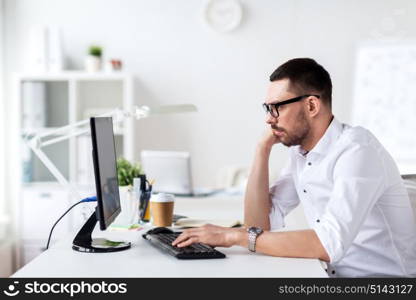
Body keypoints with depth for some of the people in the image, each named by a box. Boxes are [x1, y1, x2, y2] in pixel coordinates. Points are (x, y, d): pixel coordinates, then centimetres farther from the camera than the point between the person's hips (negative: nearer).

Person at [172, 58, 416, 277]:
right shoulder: (300, 151, 5)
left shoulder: (357, 149, -19)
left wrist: (235, 236, -25)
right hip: (336, 275, 6)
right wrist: (263, 149, -3)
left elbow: (329, 244, -29)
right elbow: (261, 224, 3)